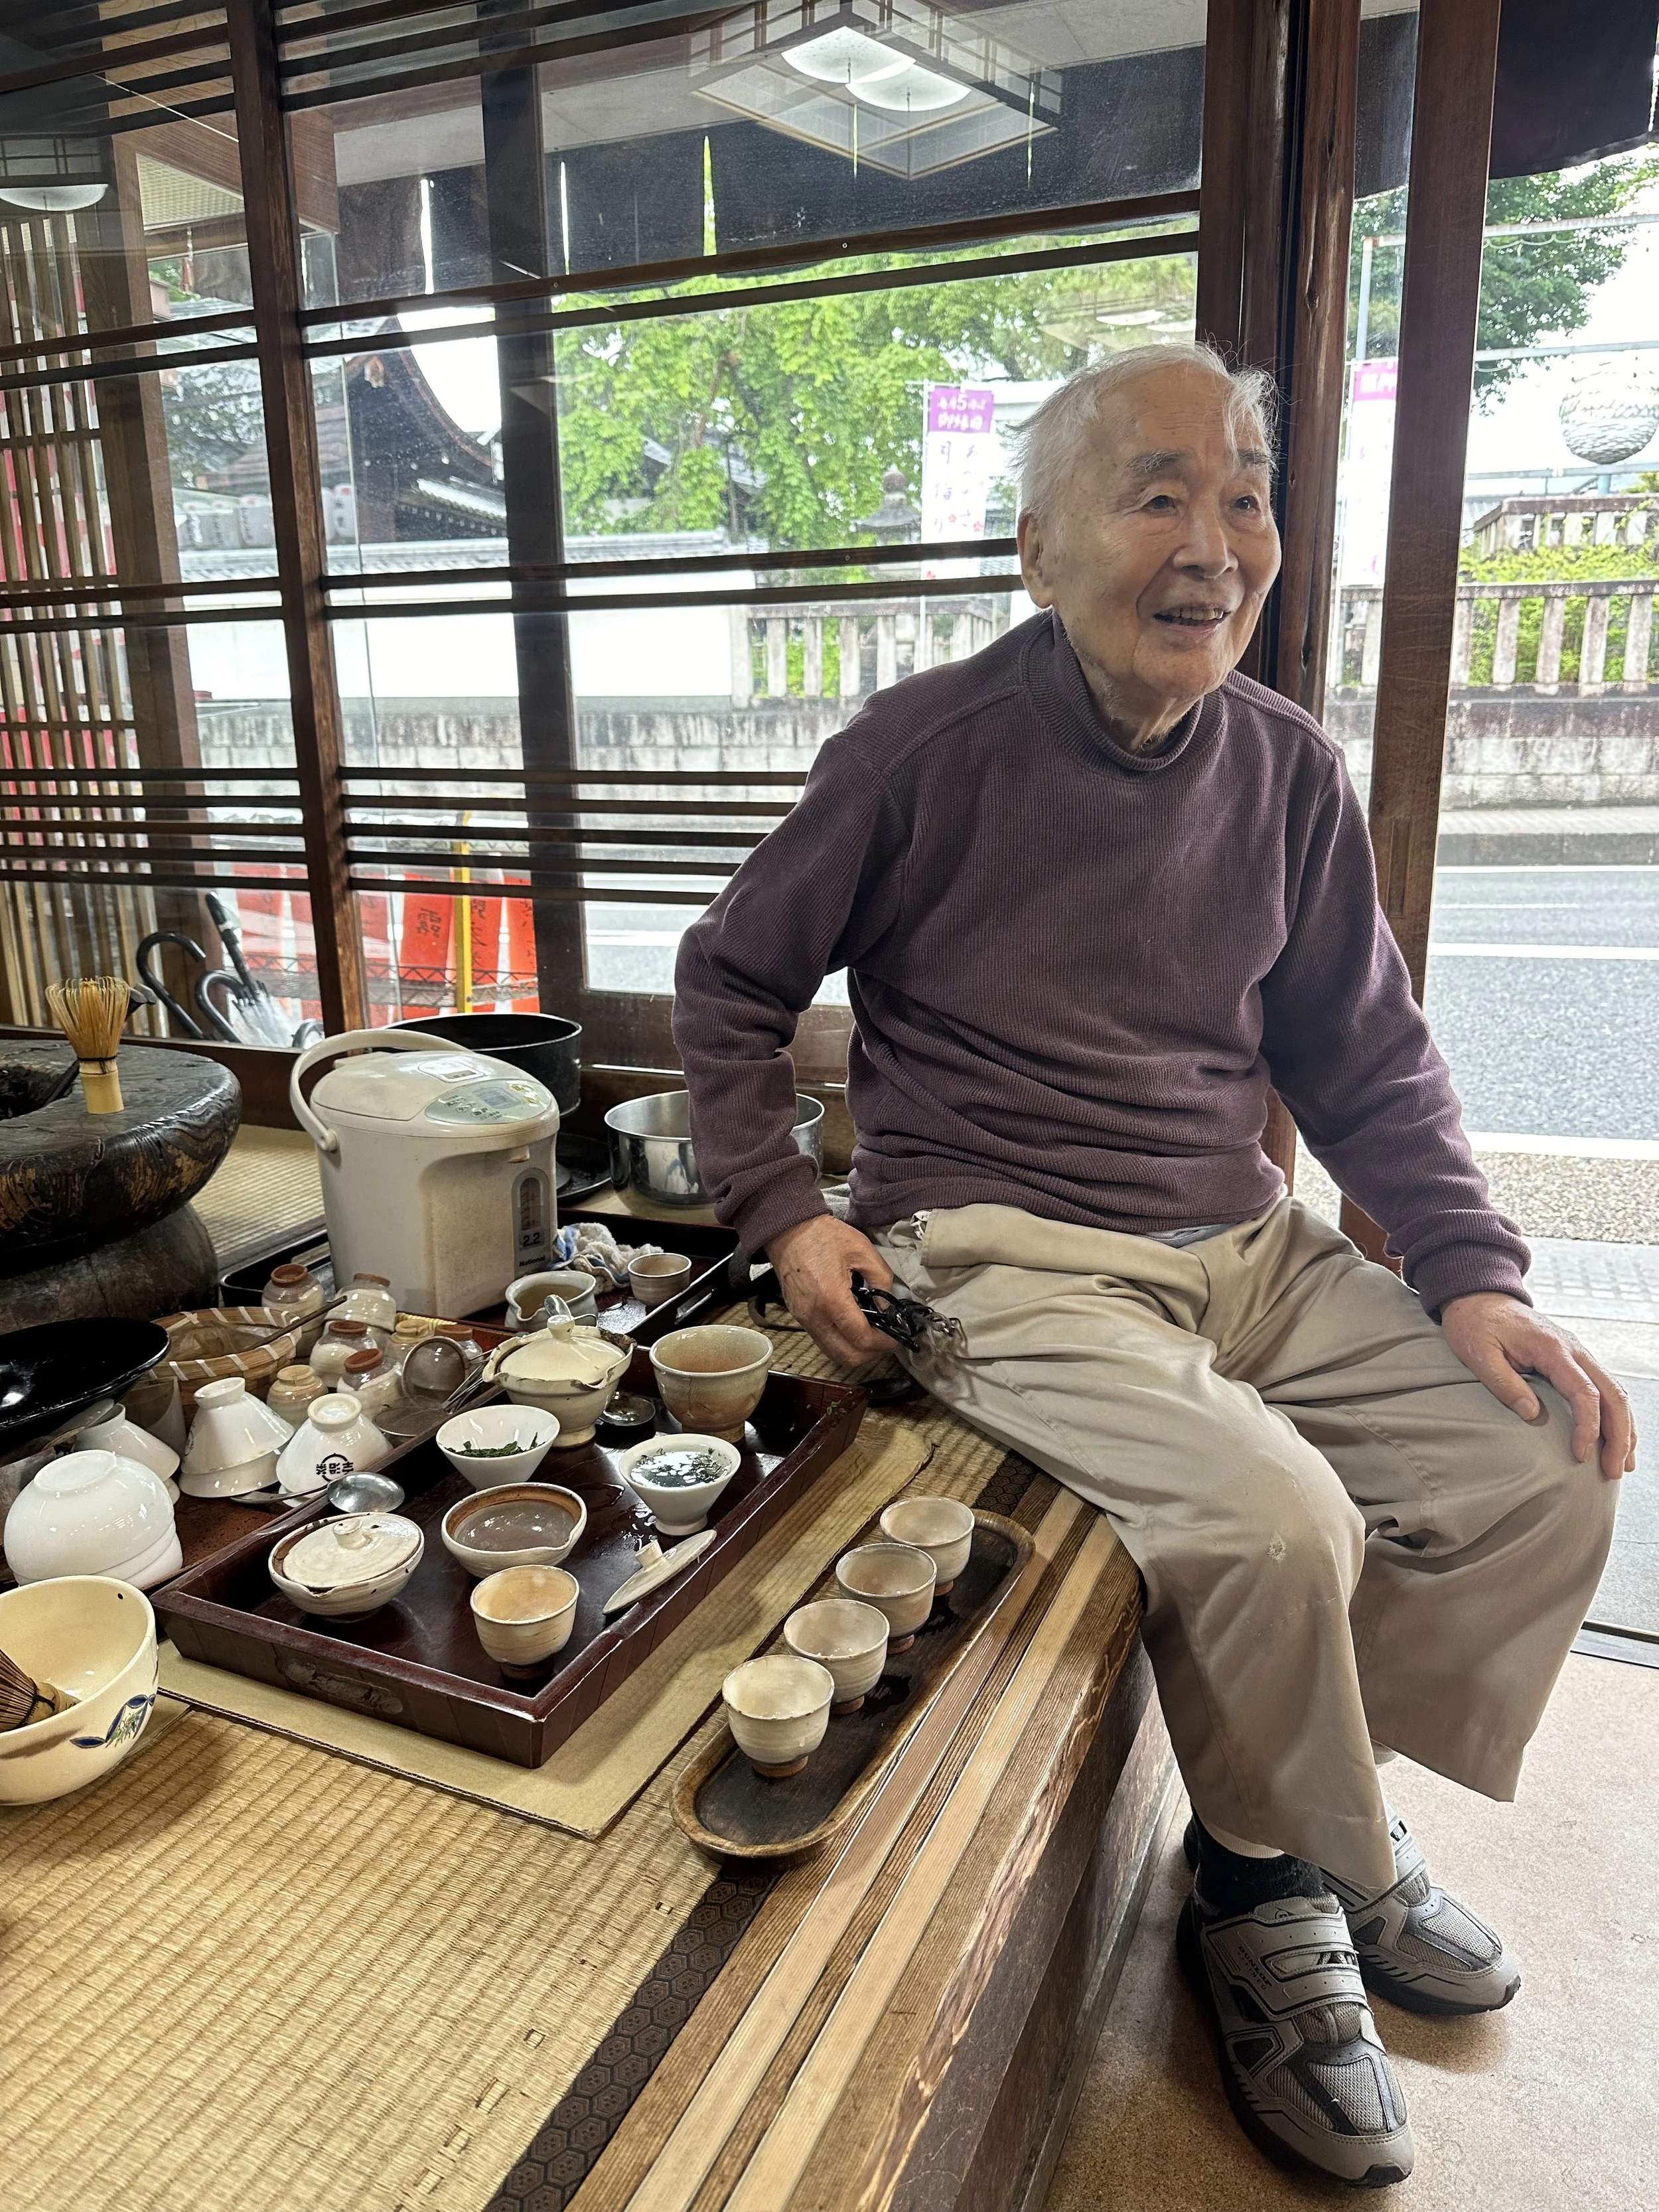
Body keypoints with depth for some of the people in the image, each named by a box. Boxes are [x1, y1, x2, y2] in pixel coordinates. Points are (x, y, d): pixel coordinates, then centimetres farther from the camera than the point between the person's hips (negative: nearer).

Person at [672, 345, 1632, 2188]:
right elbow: (728, 982, 3)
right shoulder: (919, 752, -8)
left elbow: (1366, 1056, 12)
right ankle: (1276, 1894, 7)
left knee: (1544, 1462, -5)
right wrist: (783, 1213, -8)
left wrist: (1472, 1273, 0)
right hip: (1003, 1257, -5)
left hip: (1246, 1248, 6)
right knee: (1269, 1515, -27)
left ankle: (1317, 1806, 17)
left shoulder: (1287, 768, 6)